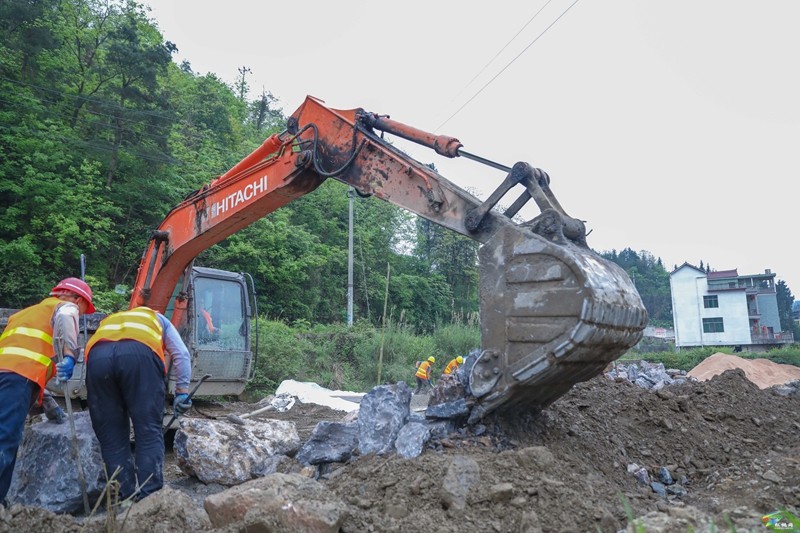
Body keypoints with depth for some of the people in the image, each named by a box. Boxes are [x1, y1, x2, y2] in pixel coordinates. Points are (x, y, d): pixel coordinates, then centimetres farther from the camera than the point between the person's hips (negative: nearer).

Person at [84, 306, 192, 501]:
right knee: (149, 431, 3)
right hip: (139, 353, -3)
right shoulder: (157, 319, 39)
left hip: (98, 356, 3)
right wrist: (182, 391, 20)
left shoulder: (106, 322, 47)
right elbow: (181, 354, 22)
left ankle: (126, 500, 12)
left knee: (111, 437, 11)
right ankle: (150, 498, 1)